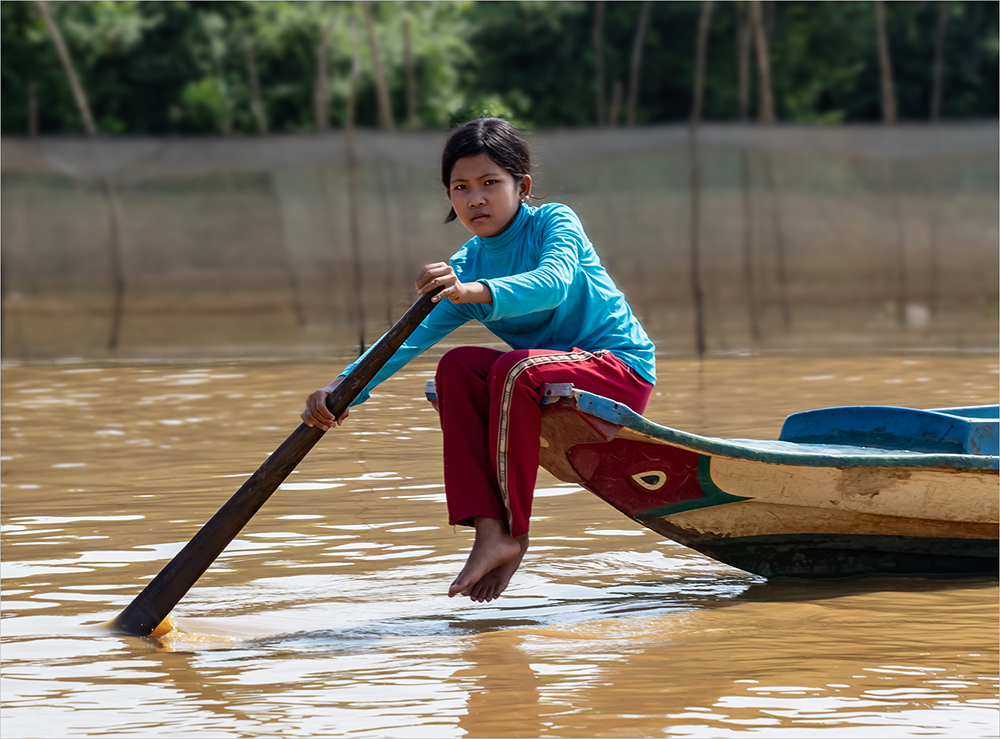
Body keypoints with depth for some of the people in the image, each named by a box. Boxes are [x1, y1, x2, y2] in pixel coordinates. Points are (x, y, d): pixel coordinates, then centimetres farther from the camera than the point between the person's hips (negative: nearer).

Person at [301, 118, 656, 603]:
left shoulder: (555, 223, -11)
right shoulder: (464, 268, 3)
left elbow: (554, 284, -33)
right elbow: (411, 336, -10)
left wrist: (477, 293, -51)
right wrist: (345, 388, -27)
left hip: (623, 367, -6)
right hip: (547, 375, 6)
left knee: (515, 369, -32)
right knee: (458, 367, -18)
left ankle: (513, 529, -24)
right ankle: (487, 529, -24)